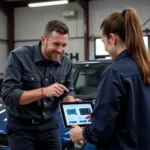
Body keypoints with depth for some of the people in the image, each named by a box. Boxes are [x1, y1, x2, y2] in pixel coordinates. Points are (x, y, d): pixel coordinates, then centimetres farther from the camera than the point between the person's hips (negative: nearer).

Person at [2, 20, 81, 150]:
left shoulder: (66, 63, 0)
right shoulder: (19, 56, -16)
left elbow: (67, 92, 7)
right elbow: (8, 95, -21)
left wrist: (71, 101, -17)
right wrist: (44, 91, -30)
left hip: (49, 126, 4)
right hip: (21, 128, -4)